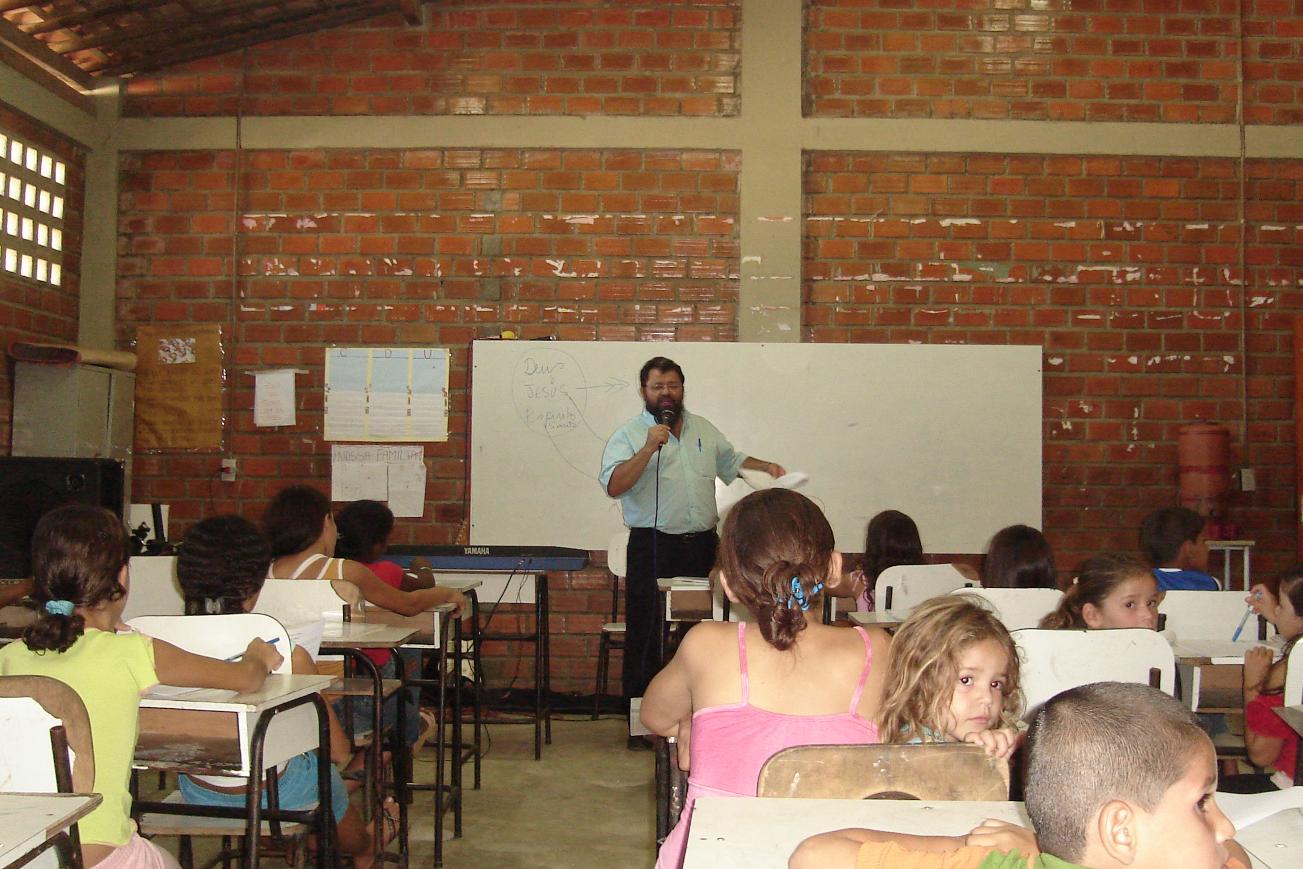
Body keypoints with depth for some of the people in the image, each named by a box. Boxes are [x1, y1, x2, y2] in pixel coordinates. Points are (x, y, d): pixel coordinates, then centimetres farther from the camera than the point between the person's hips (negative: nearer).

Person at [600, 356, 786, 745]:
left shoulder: (704, 429, 15)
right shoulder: (629, 435, -2)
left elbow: (731, 461, 29)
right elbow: (614, 485, -16)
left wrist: (766, 466, 13)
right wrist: (648, 449, -23)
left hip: (702, 545, 5)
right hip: (653, 548, -5)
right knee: (646, 633, -2)